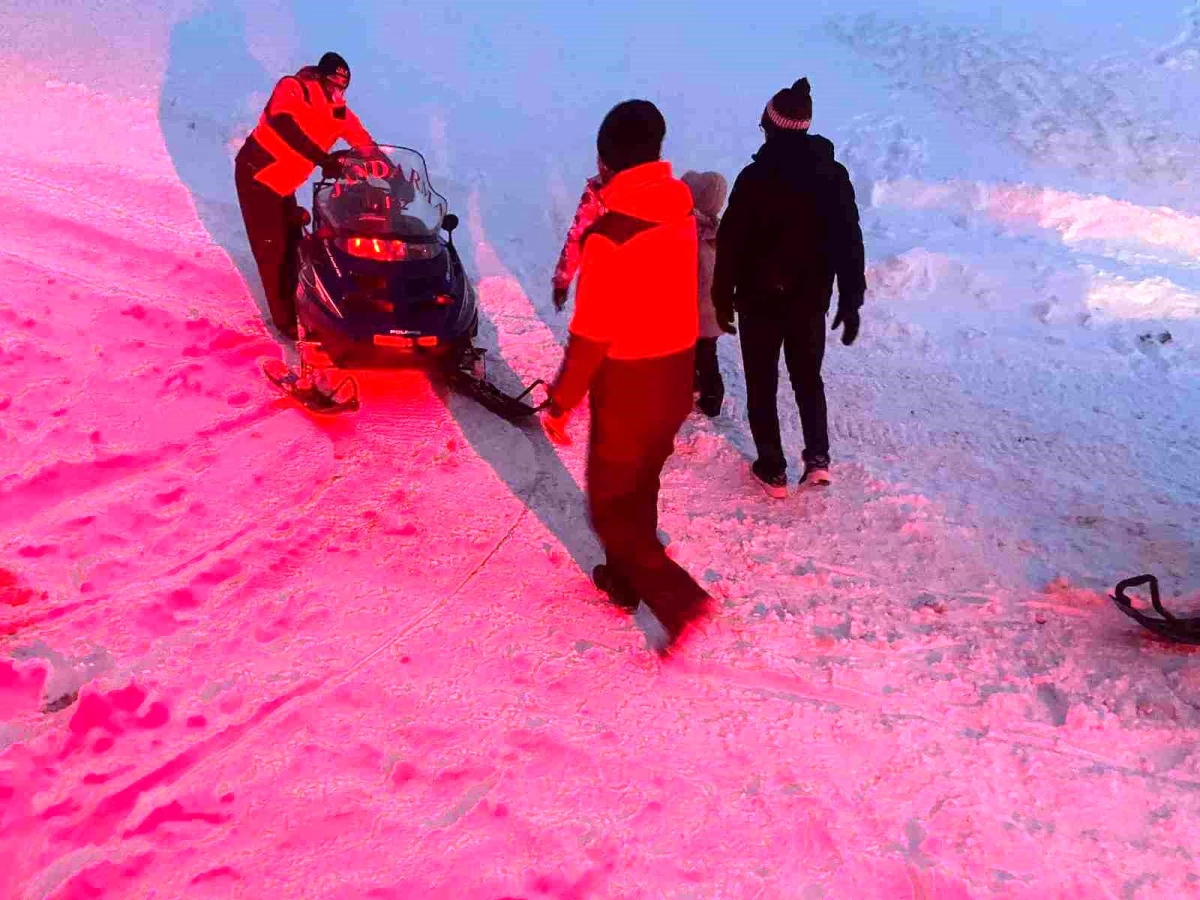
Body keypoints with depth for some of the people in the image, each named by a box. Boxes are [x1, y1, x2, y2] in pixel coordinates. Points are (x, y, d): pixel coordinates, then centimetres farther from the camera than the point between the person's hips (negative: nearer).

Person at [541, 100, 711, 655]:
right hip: (676, 378, 7)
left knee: (610, 503, 9)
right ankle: (627, 579, 41)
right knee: (639, 487, 24)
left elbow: (591, 334, -21)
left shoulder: (610, 235, -24)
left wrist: (560, 402, -10)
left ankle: (674, 597, 1)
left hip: (628, 387, -7)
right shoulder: (680, 213, -2)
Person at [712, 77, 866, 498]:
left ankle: (773, 469, 16)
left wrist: (723, 298, -1)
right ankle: (818, 458, 12)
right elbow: (850, 244, 2)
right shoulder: (835, 174, -1)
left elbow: (732, 243, -12)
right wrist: (850, 301, 9)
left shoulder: (756, 177, -14)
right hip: (811, 301, 4)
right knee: (808, 377, 22)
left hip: (761, 301, -3)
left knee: (762, 385, 12)